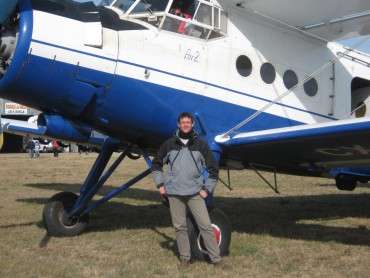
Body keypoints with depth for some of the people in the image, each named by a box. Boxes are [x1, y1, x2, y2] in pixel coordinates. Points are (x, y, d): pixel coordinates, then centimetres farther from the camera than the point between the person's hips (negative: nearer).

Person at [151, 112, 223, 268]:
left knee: (205, 225, -4)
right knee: (179, 227, 7)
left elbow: (213, 168, 7)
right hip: (174, 193, 1)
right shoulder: (169, 144, 5)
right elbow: (156, 164, 16)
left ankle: (216, 258, 4)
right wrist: (160, 184, 8)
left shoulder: (201, 145, 3)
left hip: (195, 193, -1)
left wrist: (207, 189, 2)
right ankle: (185, 257, 20)